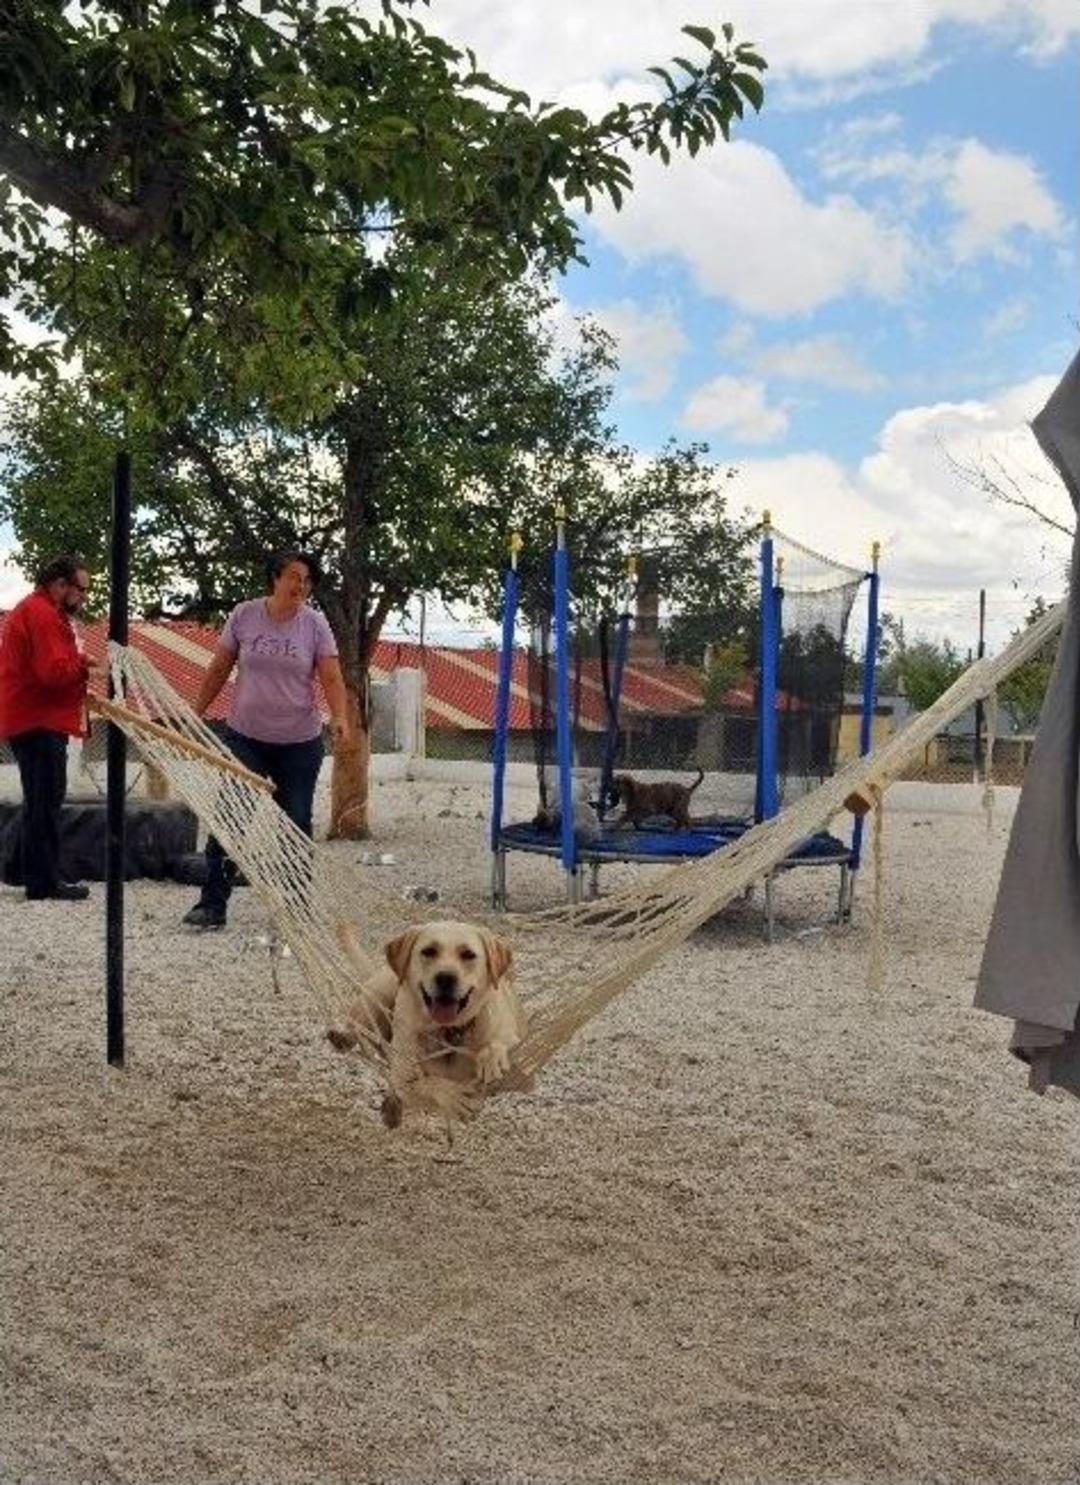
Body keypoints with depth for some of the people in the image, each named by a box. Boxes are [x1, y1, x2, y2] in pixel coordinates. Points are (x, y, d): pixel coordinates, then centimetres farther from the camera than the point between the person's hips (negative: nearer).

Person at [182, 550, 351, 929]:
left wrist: (340, 717, -26)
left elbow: (331, 677, -9)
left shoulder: (315, 624, -4)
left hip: (300, 741, 0)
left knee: (296, 823, 8)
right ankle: (212, 904, 2)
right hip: (245, 736, 0)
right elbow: (218, 670, 6)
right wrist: (195, 714, 7)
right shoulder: (244, 615, -2)